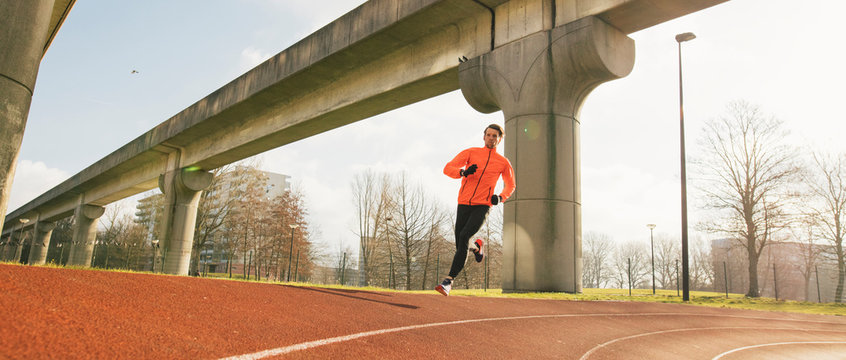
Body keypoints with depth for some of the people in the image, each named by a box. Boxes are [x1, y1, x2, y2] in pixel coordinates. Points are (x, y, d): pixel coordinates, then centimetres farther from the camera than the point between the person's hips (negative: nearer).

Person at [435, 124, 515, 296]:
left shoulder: (503, 162, 10)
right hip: (464, 204, 2)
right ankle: (477, 245, 40)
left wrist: (501, 197, 2)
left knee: (464, 236, -24)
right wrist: (463, 172, -22)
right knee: (460, 247, 2)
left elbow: (511, 185, 24)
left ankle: (449, 280, -21)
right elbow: (448, 168, -1)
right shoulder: (471, 152, 8)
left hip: (482, 206, -2)